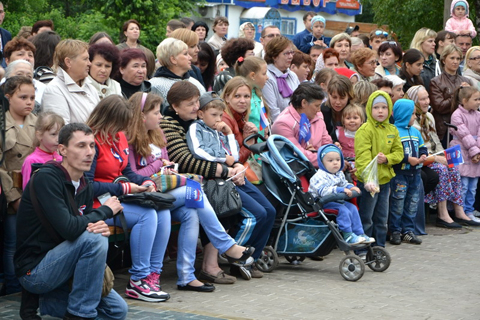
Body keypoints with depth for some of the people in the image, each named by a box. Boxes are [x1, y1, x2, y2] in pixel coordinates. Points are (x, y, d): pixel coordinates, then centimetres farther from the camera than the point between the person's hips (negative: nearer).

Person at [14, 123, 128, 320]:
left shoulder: (85, 186, 6)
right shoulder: (47, 178, -19)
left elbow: (85, 227, 10)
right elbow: (68, 229, -28)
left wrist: (101, 228, -16)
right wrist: (106, 210, -12)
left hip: (56, 265, 8)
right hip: (34, 270, -8)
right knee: (93, 238, -28)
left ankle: (44, 303, 12)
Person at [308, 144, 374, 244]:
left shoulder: (339, 174, 10)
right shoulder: (320, 176, -21)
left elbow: (344, 184, 25)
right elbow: (324, 191, -33)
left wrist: (351, 187, 1)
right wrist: (341, 190, -36)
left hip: (336, 200, 9)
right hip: (322, 202, -9)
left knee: (352, 208, 0)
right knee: (343, 210, -26)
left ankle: (359, 233, 4)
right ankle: (347, 235, -24)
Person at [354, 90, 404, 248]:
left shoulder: (392, 130, 9)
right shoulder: (365, 130, -12)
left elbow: (399, 152, 11)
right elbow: (362, 157, -21)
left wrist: (387, 158, -12)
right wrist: (367, 180, -32)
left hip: (385, 179, 6)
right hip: (369, 182, -6)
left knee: (382, 218, 15)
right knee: (366, 219, 1)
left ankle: (379, 247, 25)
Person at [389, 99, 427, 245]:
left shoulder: (415, 132, 13)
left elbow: (422, 147, 19)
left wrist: (423, 156, -3)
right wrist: (408, 159, -20)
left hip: (414, 173, 7)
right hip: (399, 174, -7)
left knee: (412, 204, 10)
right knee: (398, 204, -2)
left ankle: (408, 231, 18)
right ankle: (395, 231, 7)